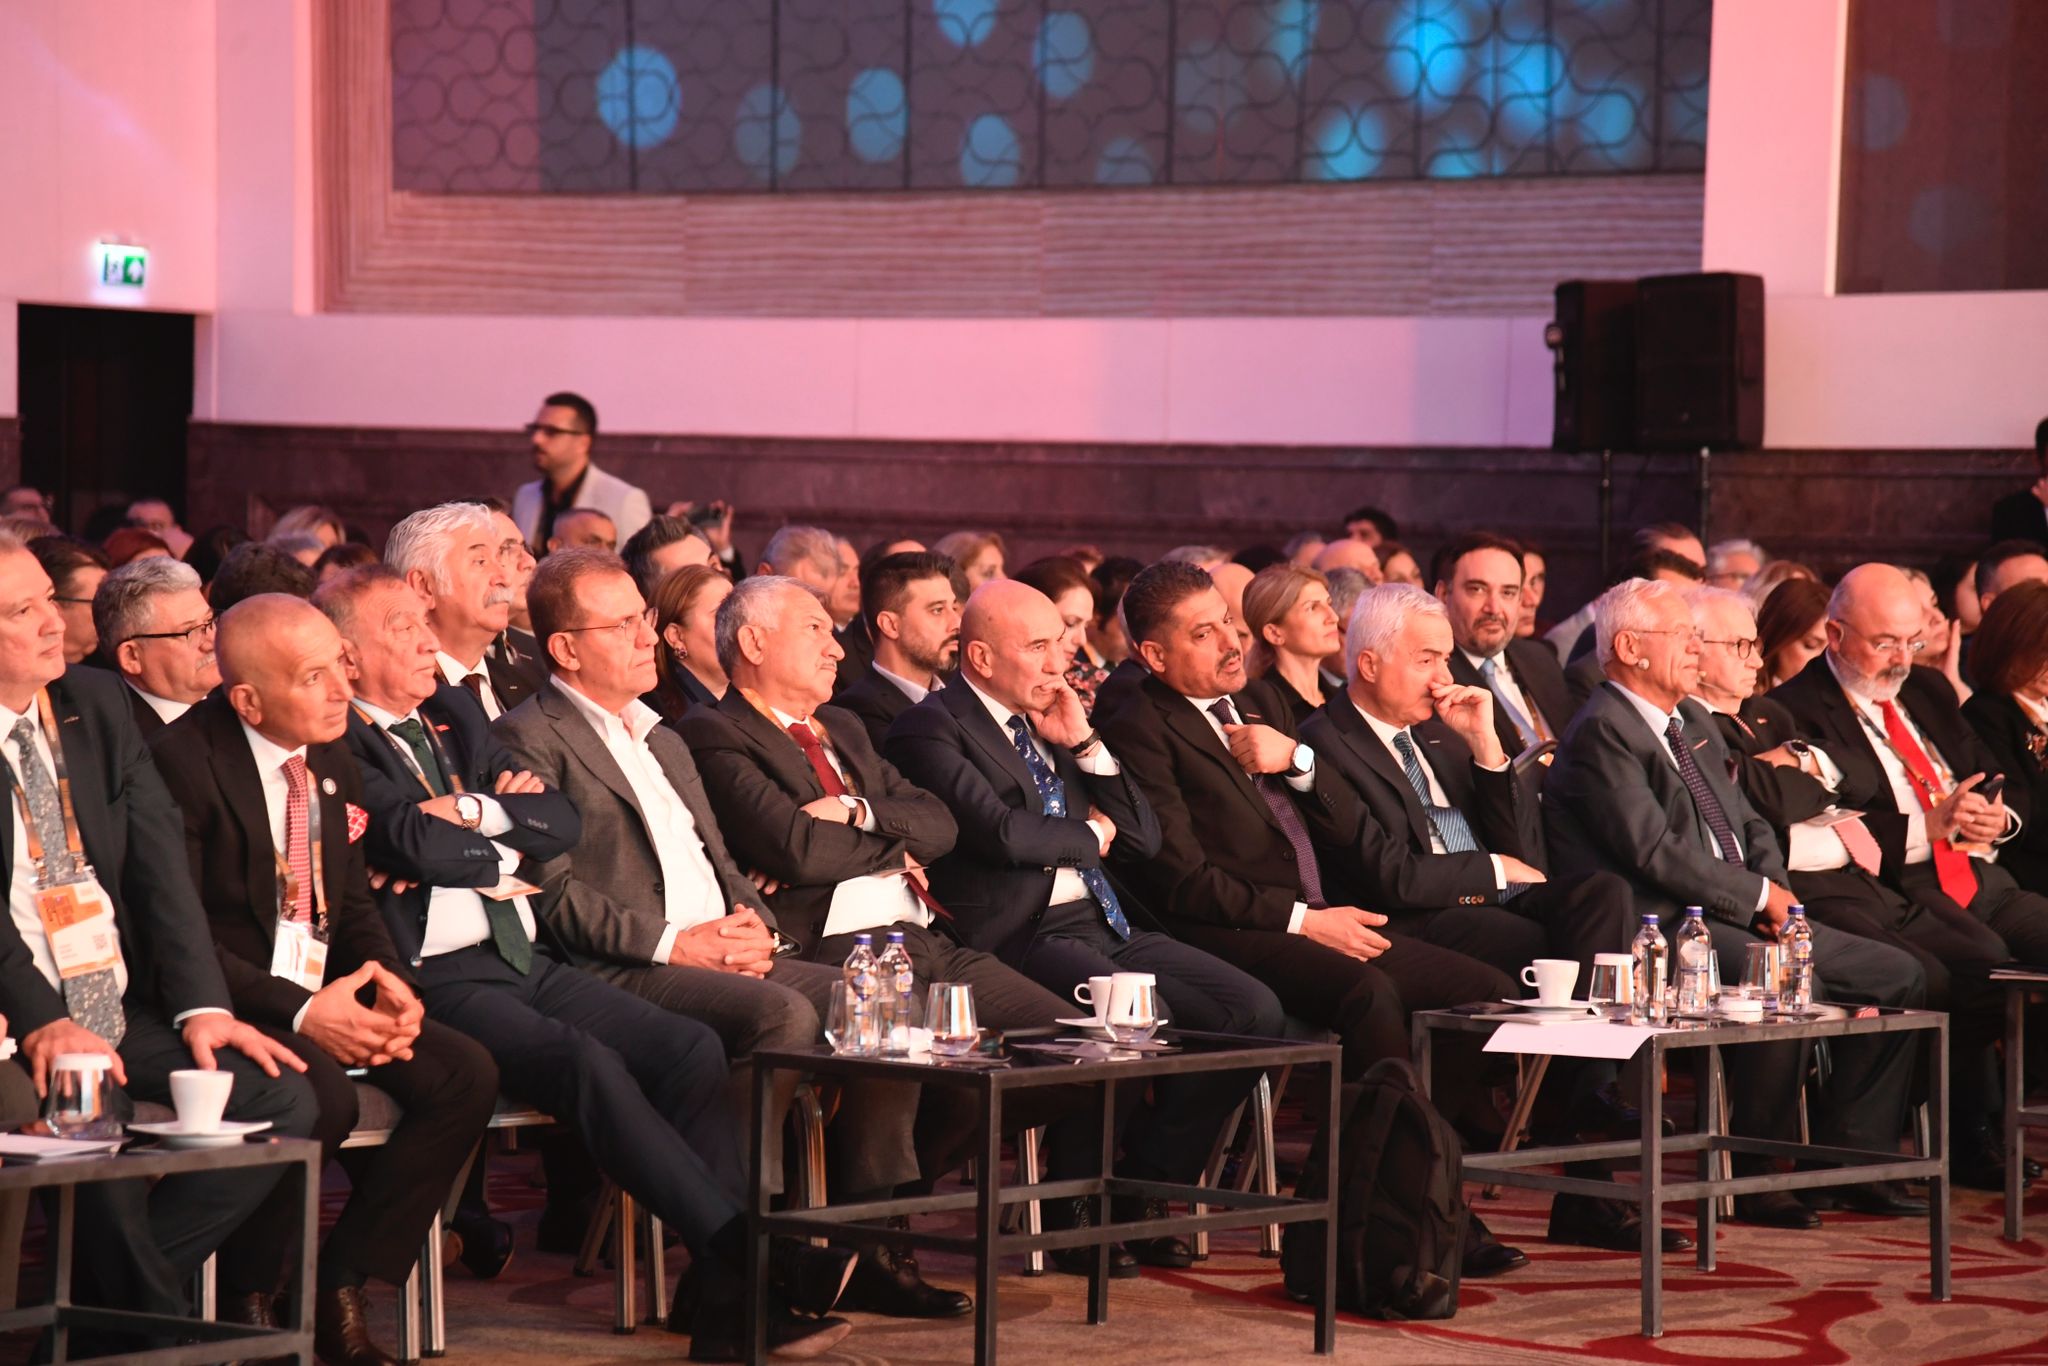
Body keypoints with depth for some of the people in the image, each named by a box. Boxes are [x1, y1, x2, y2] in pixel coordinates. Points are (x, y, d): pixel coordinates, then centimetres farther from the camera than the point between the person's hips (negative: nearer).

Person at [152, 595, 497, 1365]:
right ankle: (241, 1303, -11)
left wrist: (389, 984, -5)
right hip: (235, 1004, -7)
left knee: (466, 1076, -13)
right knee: (322, 1097, -34)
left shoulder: (332, 766, 11)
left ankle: (339, 1288, -4)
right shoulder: (183, 762, -13)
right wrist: (300, 1012, -24)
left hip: (328, 994, 8)